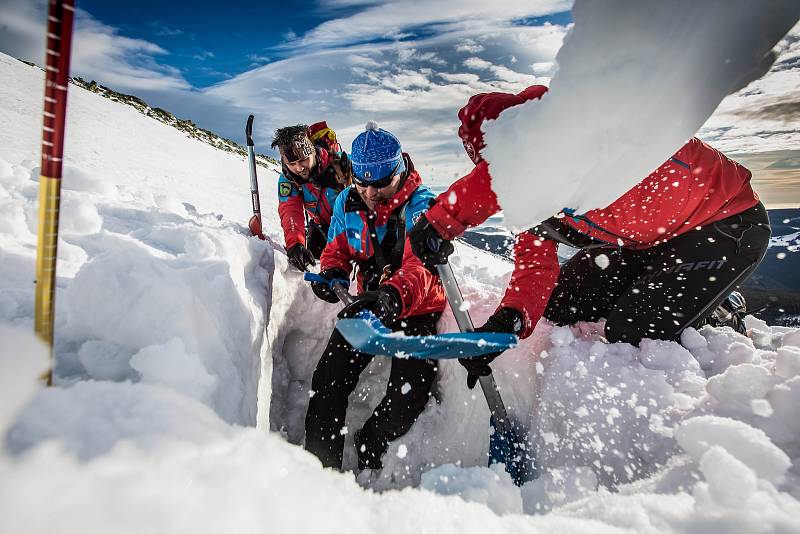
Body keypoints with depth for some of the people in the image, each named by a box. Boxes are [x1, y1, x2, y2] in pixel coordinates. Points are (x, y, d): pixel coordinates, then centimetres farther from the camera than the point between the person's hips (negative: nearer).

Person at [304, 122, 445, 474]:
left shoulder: (420, 205, -20)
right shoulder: (347, 202, -4)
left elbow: (421, 266, -35)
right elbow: (337, 248, 9)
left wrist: (395, 295, -57)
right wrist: (331, 272, -16)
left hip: (417, 310, -3)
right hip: (368, 302, 4)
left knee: (409, 396, -15)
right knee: (328, 380, -10)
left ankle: (368, 450, 16)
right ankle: (320, 461, 11)